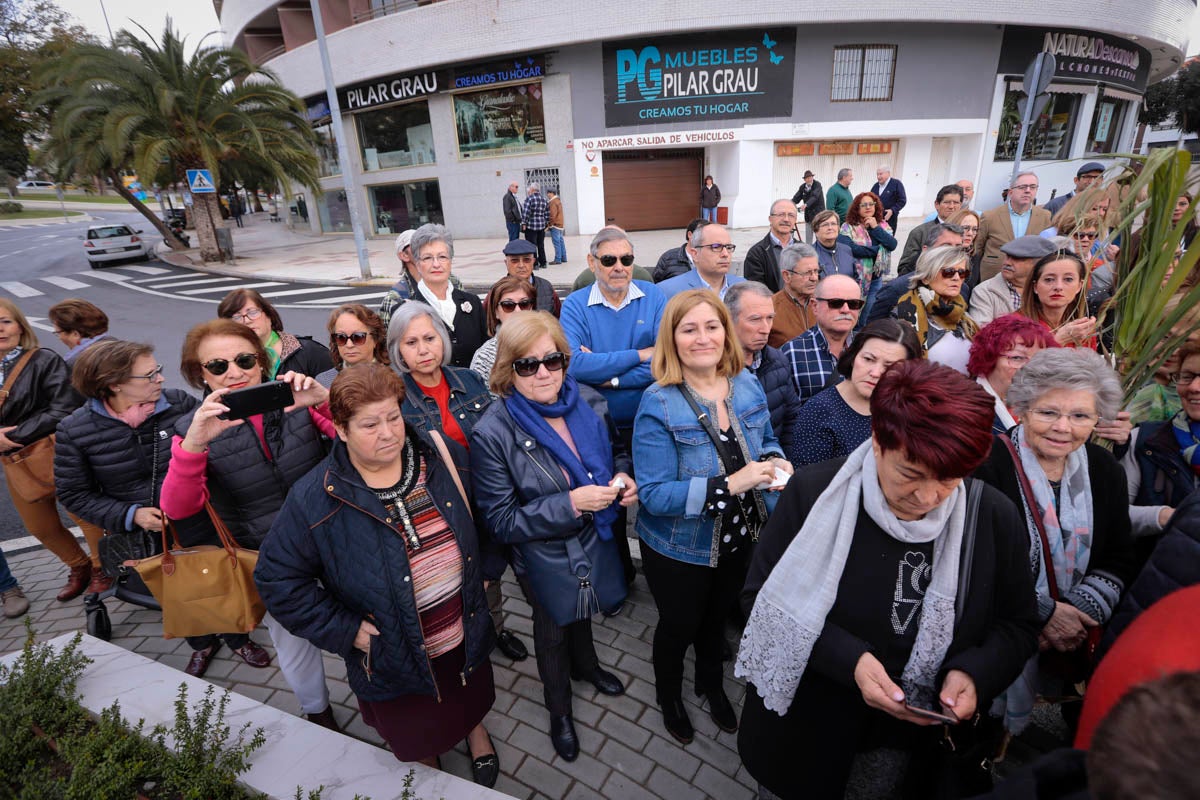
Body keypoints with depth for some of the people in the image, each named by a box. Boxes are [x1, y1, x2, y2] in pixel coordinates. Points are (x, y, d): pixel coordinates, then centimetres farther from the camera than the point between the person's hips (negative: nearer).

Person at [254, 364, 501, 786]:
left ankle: (476, 730, 64)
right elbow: (278, 579, -14)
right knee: (416, 735, 26)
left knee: (473, 697, 31)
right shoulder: (314, 498, -23)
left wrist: (484, 571, 1)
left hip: (467, 634, 2)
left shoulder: (443, 458, -14)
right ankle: (428, 768, 60)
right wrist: (344, 630, -17)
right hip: (396, 658, -2)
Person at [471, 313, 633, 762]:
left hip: (595, 539, 4)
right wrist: (570, 503, -33)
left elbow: (616, 451, 3)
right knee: (553, 627, 24)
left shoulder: (589, 402, -15)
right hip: (544, 555, -4)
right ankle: (559, 708, 56)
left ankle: (586, 666, 67)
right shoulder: (493, 433, -28)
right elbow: (500, 521, -24)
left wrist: (624, 477, -19)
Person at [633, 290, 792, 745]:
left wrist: (774, 461, -17)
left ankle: (711, 685, 61)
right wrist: (729, 484, -36)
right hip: (679, 548, -5)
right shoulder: (658, 405, -26)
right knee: (679, 626, 21)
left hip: (737, 538, 5)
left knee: (717, 617, 29)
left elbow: (767, 440, 7)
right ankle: (669, 695, 54)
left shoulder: (747, 385, -9)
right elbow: (654, 495, -28)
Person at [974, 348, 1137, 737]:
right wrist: (1043, 612, -16)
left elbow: (1118, 559, 7)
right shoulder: (988, 464, -18)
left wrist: (1079, 613, -8)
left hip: (1070, 636, 5)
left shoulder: (1105, 470, 3)